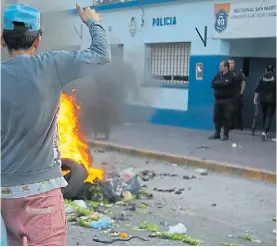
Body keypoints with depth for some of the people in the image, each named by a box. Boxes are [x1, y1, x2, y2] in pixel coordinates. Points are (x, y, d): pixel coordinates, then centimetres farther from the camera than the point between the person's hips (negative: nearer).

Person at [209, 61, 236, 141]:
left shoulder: (231, 76, -7)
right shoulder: (218, 75, 10)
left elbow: (227, 85, -20)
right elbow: (213, 84, 2)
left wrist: (218, 83, -7)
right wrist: (222, 84, -11)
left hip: (228, 100, -5)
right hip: (218, 99, 5)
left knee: (227, 117, -3)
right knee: (217, 117, 6)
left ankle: (226, 134, 5)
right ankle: (217, 133, 15)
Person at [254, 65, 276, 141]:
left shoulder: (262, 77, 1)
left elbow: (257, 89, -3)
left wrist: (255, 98, 1)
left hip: (263, 99, 3)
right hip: (272, 100, -3)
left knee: (264, 115, 19)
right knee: (269, 116, -1)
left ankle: (265, 131, 29)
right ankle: (265, 131, -16)